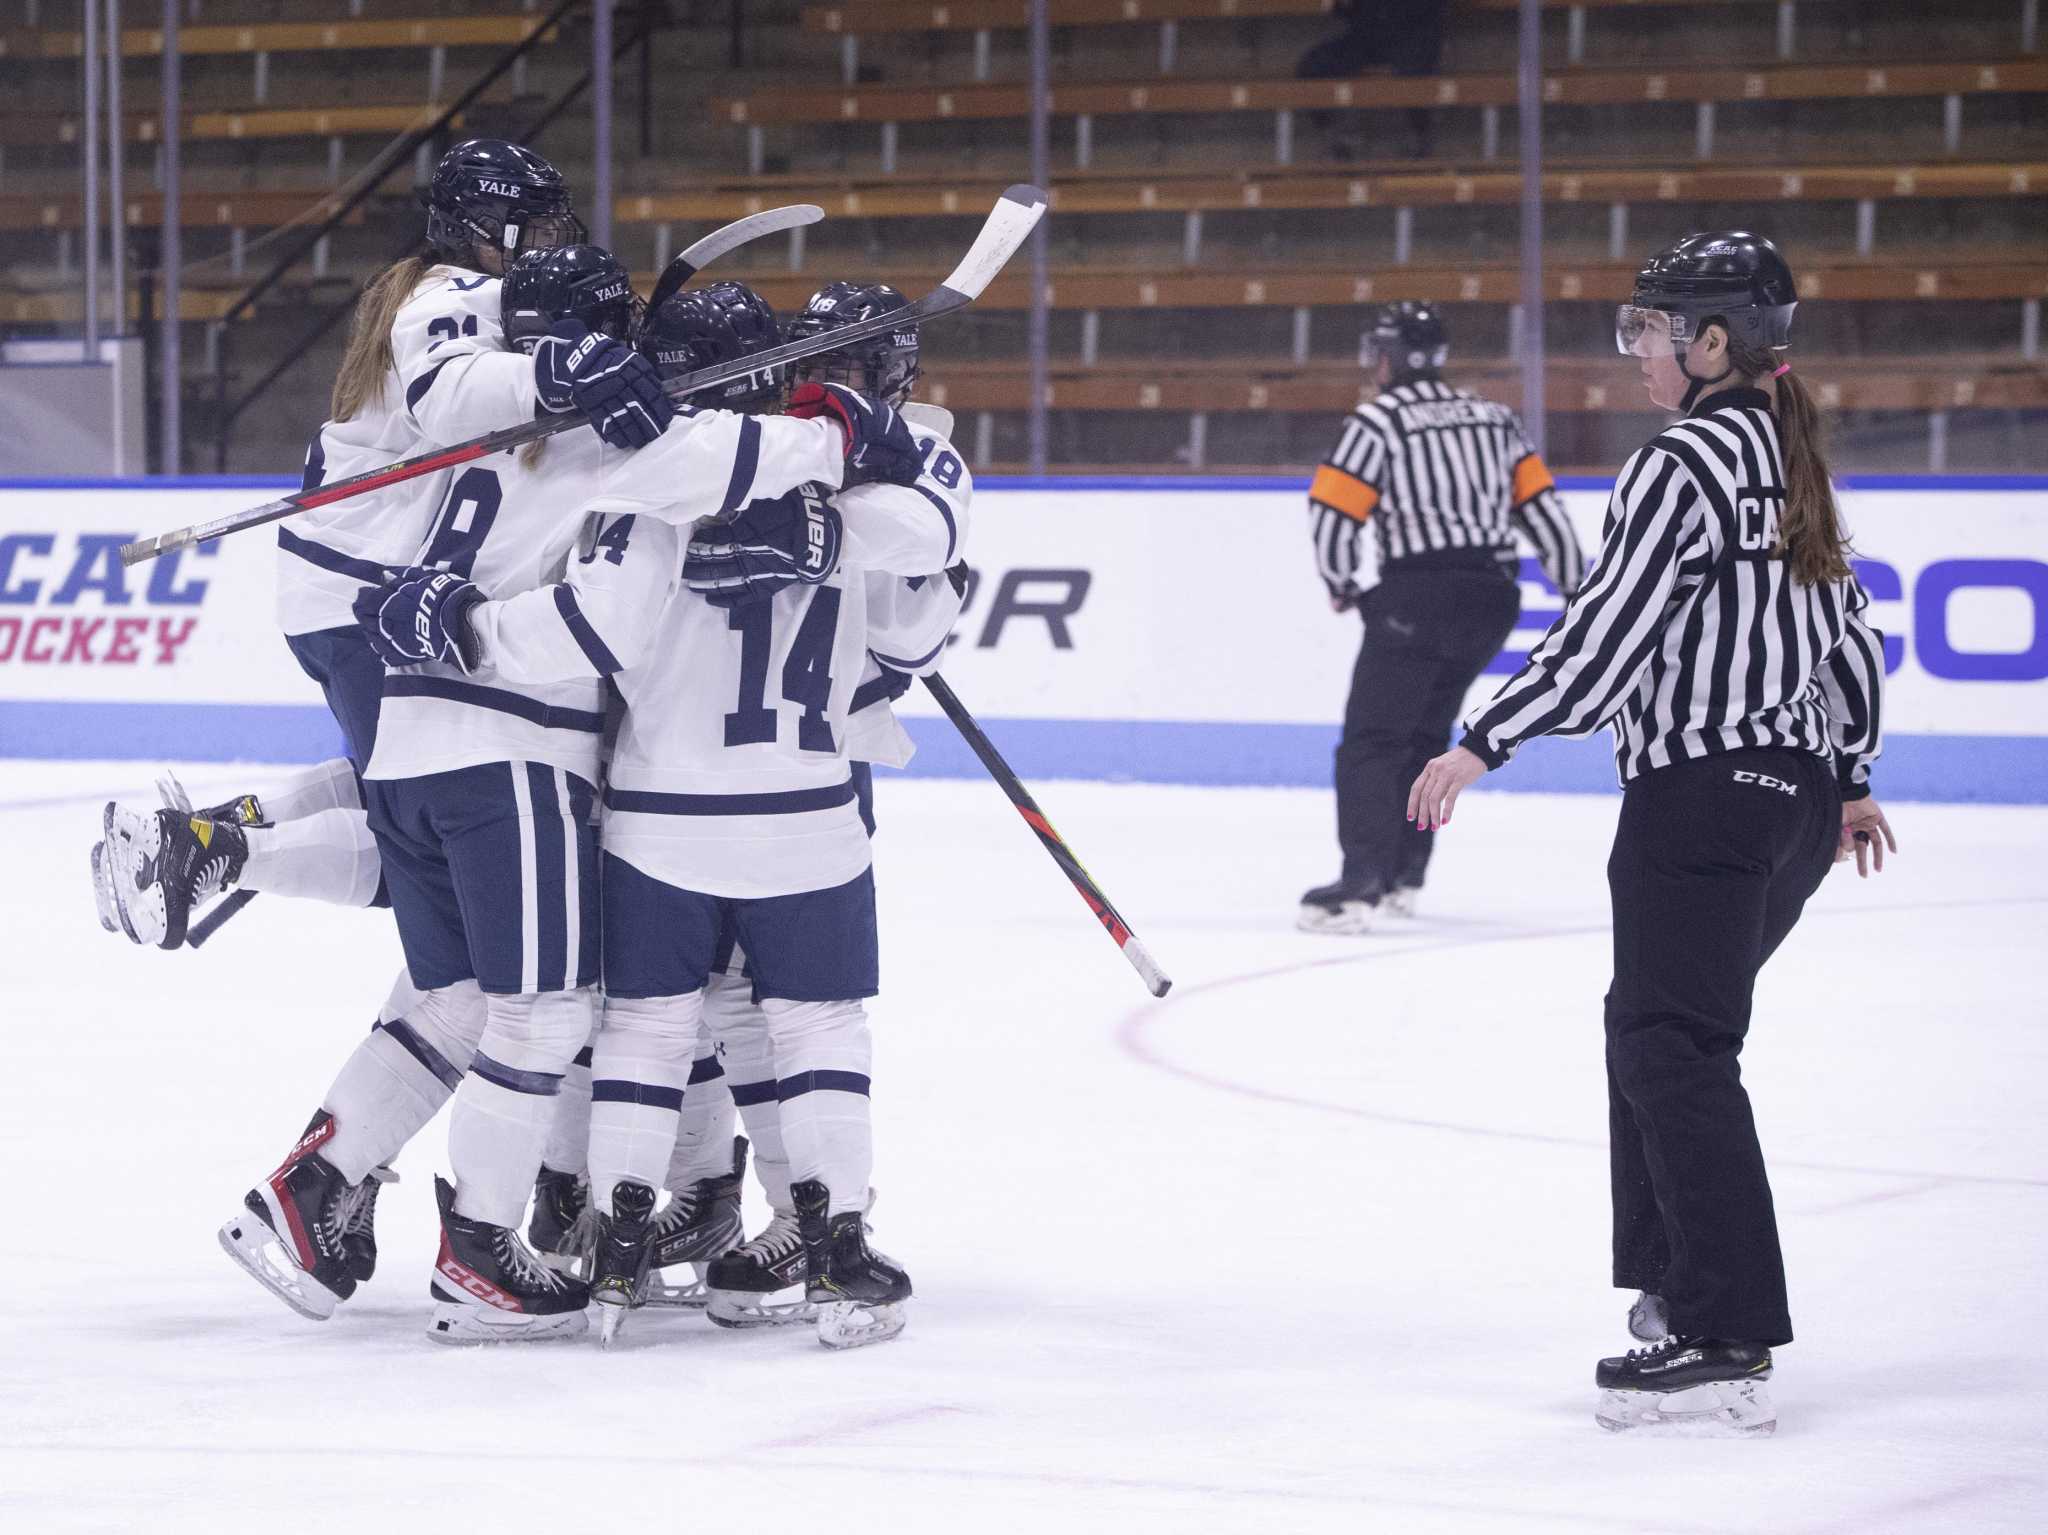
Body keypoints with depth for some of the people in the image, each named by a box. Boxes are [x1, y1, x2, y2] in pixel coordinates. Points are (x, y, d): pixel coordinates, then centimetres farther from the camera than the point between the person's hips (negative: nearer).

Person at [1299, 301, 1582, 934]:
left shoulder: (1378, 422, -3)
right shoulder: (1493, 418, 15)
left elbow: (1332, 512, -9)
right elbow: (1541, 507, 12)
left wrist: (1342, 585, 9)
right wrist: (1580, 593, 17)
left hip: (1420, 596, -7)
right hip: (1494, 597, 7)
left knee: (1372, 739, -7)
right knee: (1423, 733, 21)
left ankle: (1361, 886, -21)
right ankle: (1402, 875, 22)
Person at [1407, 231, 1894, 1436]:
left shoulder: (1685, 465, -15)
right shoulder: (1792, 456, 13)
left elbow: (1607, 633, -19)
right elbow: (1849, 625, 19)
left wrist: (1483, 747, -16)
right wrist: (1852, 778, 29)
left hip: (1703, 792, -9)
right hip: (1798, 789, 9)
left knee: (1671, 1043, -8)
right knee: (1659, 1026, 21)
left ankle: (1726, 1343, -12)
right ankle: (1682, 1281, 25)